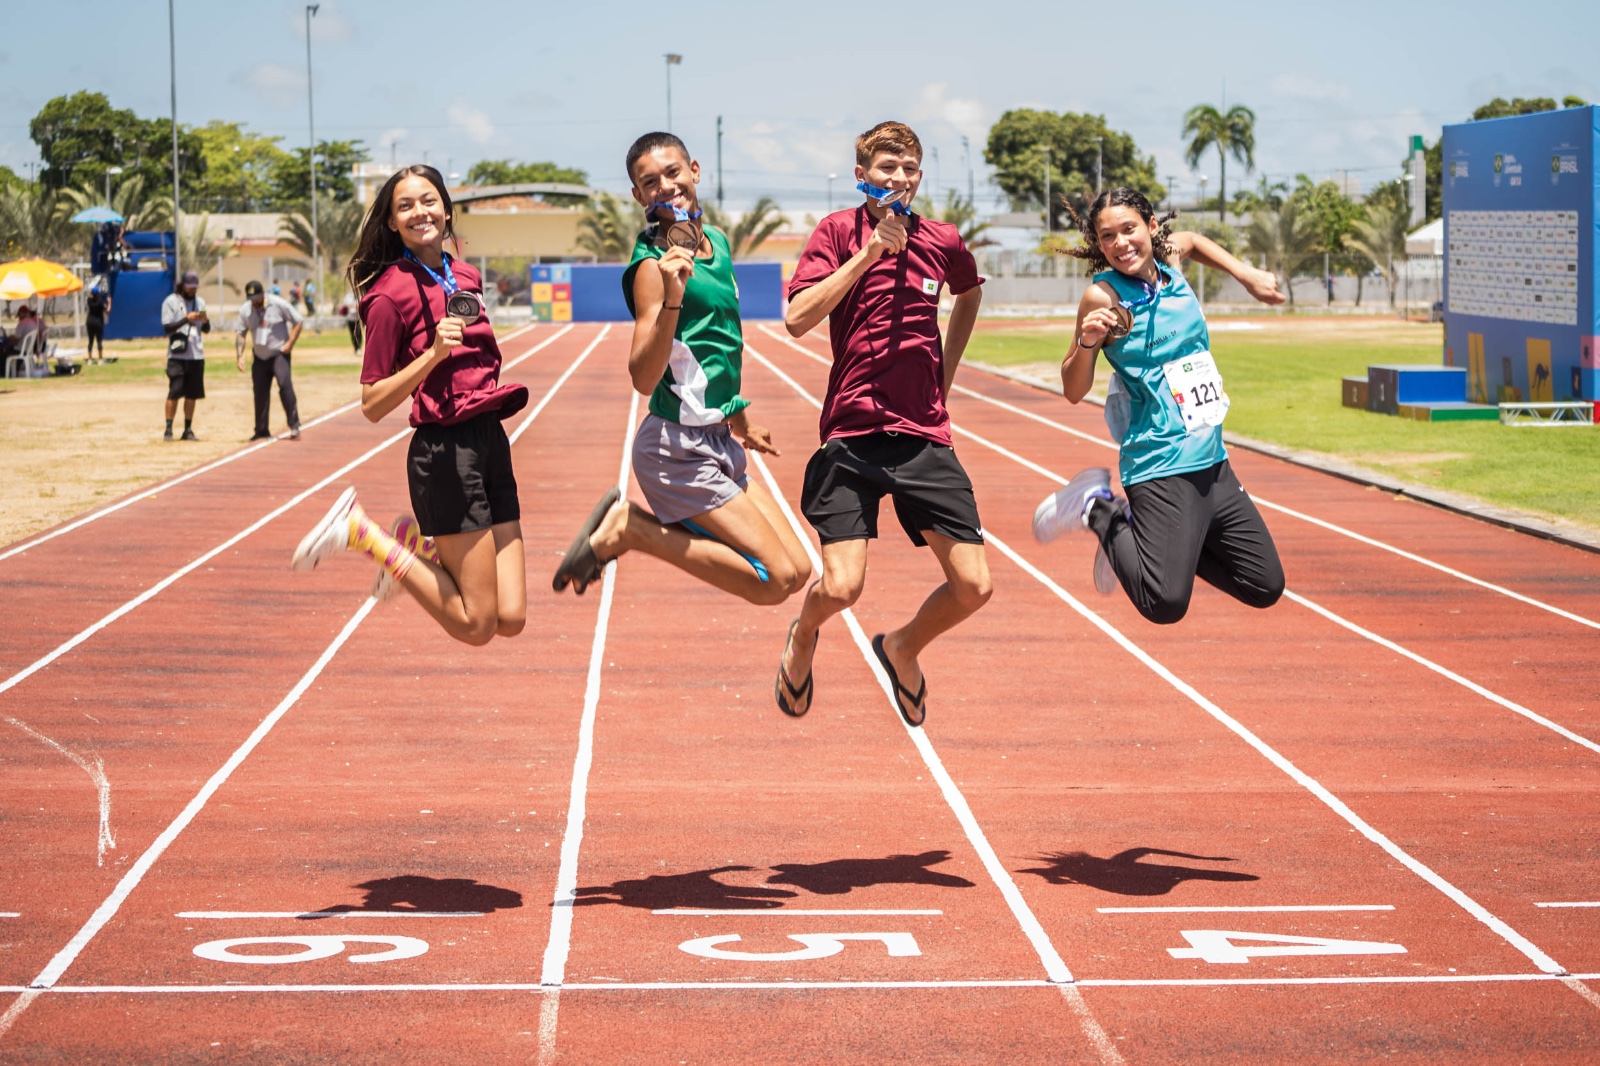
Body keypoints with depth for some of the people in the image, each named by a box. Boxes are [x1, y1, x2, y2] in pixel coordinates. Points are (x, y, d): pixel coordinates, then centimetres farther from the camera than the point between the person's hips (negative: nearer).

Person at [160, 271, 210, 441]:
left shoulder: (199, 302, 13)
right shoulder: (171, 302, -2)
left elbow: (206, 330, 14)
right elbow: (167, 327, -10)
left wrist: (205, 321, -9)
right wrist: (186, 319, -21)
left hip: (197, 355, 5)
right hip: (177, 355, -5)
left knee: (192, 394, 7)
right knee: (174, 393, -9)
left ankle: (188, 430, 13)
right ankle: (168, 430, -4)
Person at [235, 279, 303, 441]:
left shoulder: (278, 304, -10)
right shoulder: (245, 310, 0)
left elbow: (298, 322, -4)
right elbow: (241, 334, 7)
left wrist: (290, 344, -13)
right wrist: (239, 356, -5)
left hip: (279, 354, -4)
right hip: (259, 357, 4)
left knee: (285, 385, -22)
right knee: (260, 392, 6)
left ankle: (294, 427, -21)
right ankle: (261, 432, 17)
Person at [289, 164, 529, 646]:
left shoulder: (465, 276, 12)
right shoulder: (391, 295, -10)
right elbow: (372, 404, -11)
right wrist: (433, 354, -22)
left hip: (489, 443, 7)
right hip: (445, 450, -7)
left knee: (510, 619, 1)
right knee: (477, 624, -5)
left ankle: (416, 543, 23)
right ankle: (359, 531, 7)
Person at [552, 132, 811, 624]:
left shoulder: (717, 243, 10)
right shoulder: (653, 264, -15)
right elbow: (644, 377, -24)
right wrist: (671, 299, -35)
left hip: (719, 441, 9)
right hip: (679, 448, -9)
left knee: (796, 571, 5)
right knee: (775, 579, -12)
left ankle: (632, 524, 11)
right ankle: (629, 529, -2)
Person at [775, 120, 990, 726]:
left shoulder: (942, 242, 7)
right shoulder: (838, 232, -2)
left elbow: (970, 294, 31)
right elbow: (798, 319, -15)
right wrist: (868, 253, -18)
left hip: (925, 436, 3)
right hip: (852, 434, -3)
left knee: (973, 585, -4)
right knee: (841, 586, -16)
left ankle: (902, 649, 28)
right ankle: (803, 636, 22)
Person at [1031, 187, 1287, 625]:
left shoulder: (1169, 261, 6)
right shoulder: (1104, 297, -12)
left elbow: (1193, 241, 32)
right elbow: (1073, 391, -9)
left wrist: (1247, 275, 22)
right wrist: (1087, 342, -26)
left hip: (1213, 464, 7)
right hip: (1162, 470, -7)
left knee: (1265, 587, 11)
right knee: (1165, 604, -19)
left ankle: (1141, 532, 23)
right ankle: (1099, 511, 5)